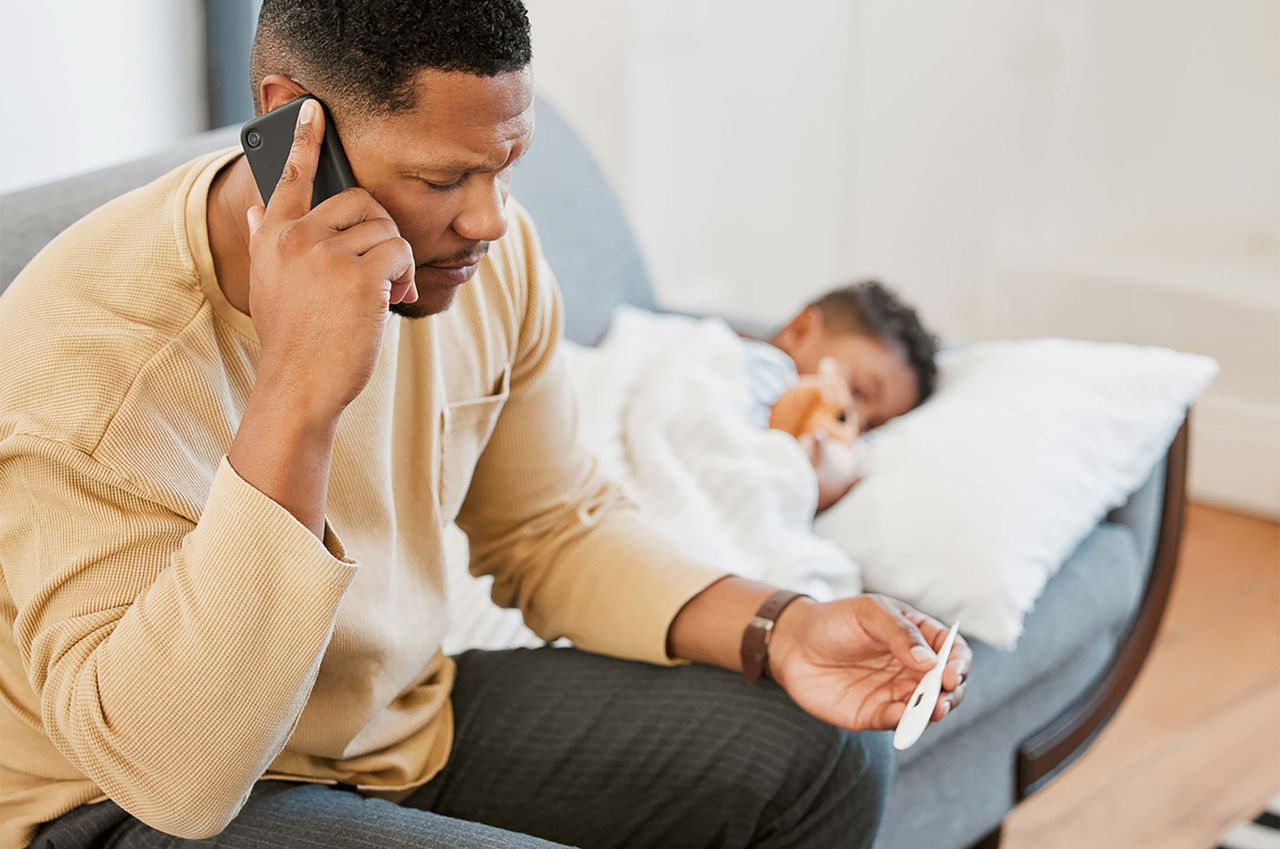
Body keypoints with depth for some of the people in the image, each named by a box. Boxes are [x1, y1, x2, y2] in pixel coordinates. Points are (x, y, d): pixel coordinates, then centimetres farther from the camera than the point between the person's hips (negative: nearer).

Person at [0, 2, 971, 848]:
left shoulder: (486, 253, -9)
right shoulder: (88, 355, -28)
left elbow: (555, 529, 6)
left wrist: (778, 634, -11)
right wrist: (298, 398, -44)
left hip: (405, 720, 6)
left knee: (826, 752, -3)